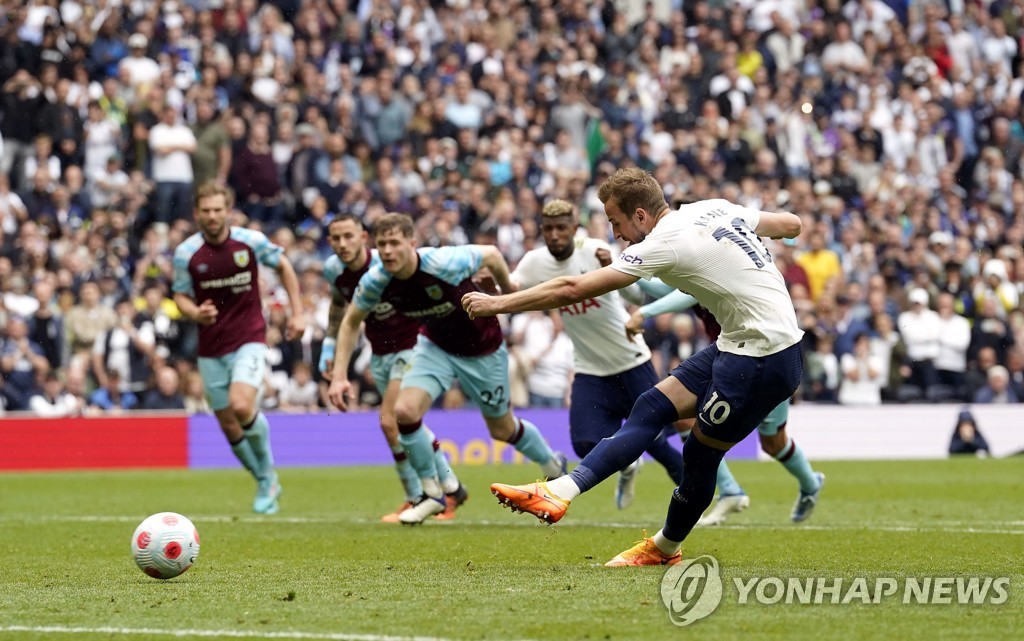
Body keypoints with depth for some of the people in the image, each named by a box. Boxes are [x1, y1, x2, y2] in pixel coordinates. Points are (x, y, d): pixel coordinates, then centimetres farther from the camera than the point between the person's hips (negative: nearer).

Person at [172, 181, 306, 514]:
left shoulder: (250, 241, -8)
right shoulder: (186, 253, -6)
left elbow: (284, 265, 9)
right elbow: (181, 296, 4)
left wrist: (297, 312, 5)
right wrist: (195, 313, -20)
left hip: (249, 339, -3)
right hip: (211, 349, 3)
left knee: (241, 406, -24)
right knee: (228, 425, 4)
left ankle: (267, 469, 3)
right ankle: (266, 484, 26)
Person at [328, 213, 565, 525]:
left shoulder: (444, 263, -35)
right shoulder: (375, 281, -21)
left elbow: (491, 255, -16)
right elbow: (351, 322, -3)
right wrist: (339, 376, -9)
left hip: (482, 350, -3)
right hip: (436, 345, 3)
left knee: (502, 430, 11)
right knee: (405, 411, -19)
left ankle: (553, 465, 43)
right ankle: (432, 493, 1)